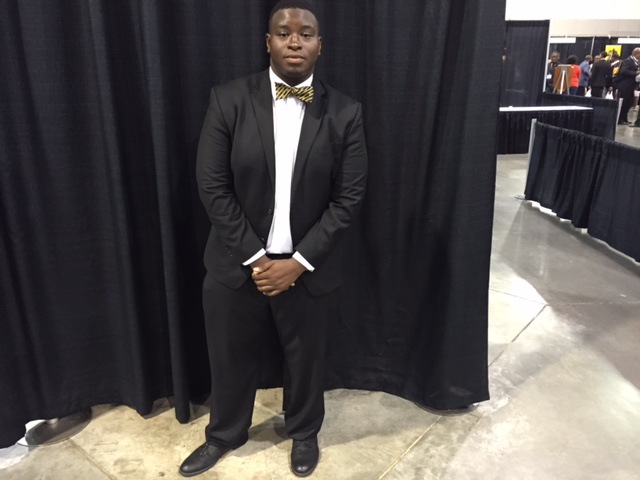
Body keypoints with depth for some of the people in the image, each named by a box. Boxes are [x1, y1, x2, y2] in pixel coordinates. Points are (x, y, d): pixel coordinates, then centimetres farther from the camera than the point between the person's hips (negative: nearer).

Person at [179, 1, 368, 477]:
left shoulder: (345, 113, -5)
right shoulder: (229, 100, -7)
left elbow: (349, 197, -6)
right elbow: (212, 185, -8)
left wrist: (299, 261, -13)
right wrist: (256, 258, -11)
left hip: (308, 267, 0)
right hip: (238, 262, 1)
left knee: (306, 358, 18)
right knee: (231, 357, 18)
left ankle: (304, 433, 47)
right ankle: (224, 434, 46)